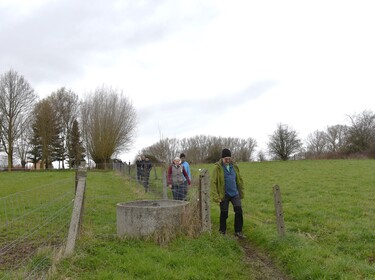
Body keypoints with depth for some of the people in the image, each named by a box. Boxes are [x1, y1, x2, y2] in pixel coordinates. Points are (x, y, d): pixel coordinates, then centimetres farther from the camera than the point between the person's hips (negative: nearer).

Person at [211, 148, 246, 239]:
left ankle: (238, 231, 7)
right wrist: (216, 196, -16)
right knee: (224, 214, 6)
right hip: (224, 195, -3)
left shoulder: (234, 166, 4)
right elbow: (213, 182, -12)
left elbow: (239, 180, 13)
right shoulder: (217, 167, -10)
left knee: (239, 211, -6)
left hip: (235, 194, 4)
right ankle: (222, 231, 26)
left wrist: (241, 193, 13)